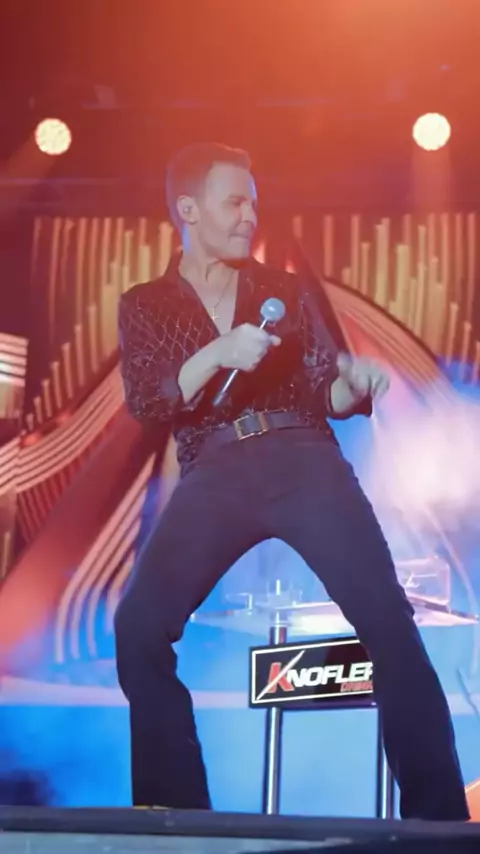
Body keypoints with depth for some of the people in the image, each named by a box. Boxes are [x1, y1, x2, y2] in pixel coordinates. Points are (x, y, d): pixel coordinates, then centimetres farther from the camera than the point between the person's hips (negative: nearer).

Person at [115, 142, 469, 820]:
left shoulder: (286, 291, 19)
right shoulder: (145, 306, 15)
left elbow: (325, 395, 16)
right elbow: (145, 405, 1)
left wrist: (354, 383, -7)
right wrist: (219, 353, -14)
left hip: (303, 459, 1)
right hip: (214, 474, 0)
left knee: (386, 616, -17)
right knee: (139, 625, -19)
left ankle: (439, 813, -6)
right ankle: (176, 809, -2)